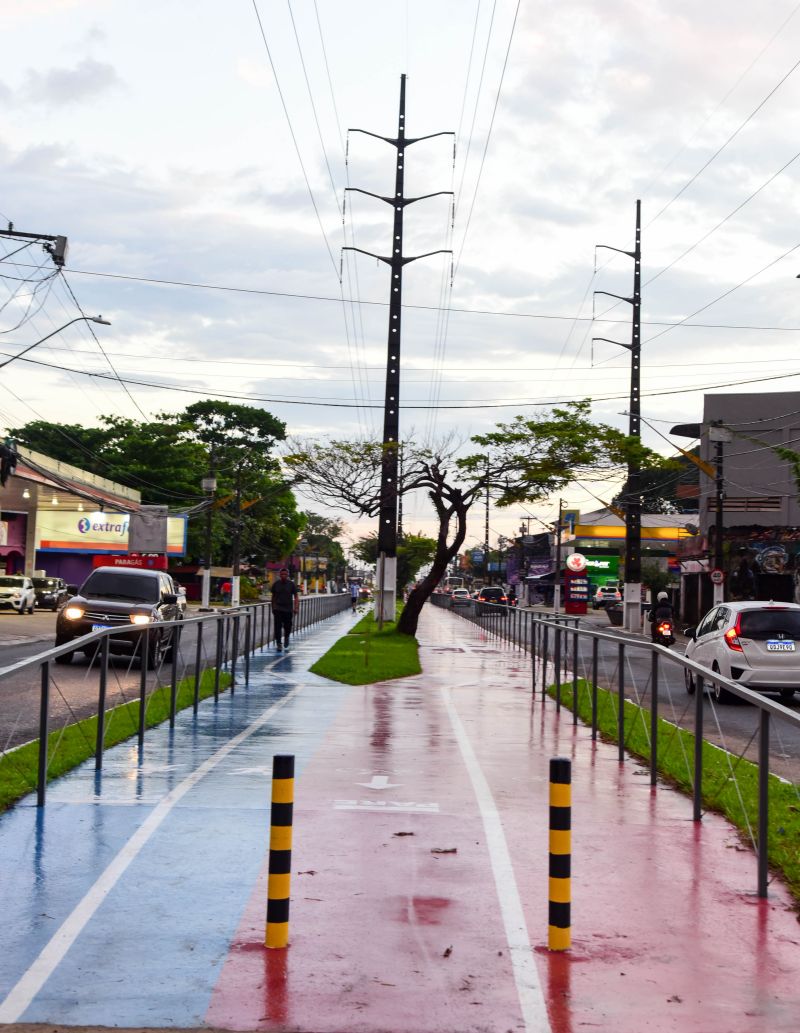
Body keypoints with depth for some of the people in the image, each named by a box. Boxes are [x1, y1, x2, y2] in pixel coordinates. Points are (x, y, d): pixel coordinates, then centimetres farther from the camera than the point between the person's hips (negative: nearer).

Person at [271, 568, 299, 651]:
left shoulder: (291, 584, 0)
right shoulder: (276, 584, 4)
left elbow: (296, 597, 1)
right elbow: (273, 597, 14)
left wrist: (296, 608, -10)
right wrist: (273, 608, 15)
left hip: (288, 610, 0)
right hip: (278, 609, 0)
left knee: (287, 627, 8)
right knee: (278, 627, -9)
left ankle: (286, 637, 38)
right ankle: (278, 644, -7)